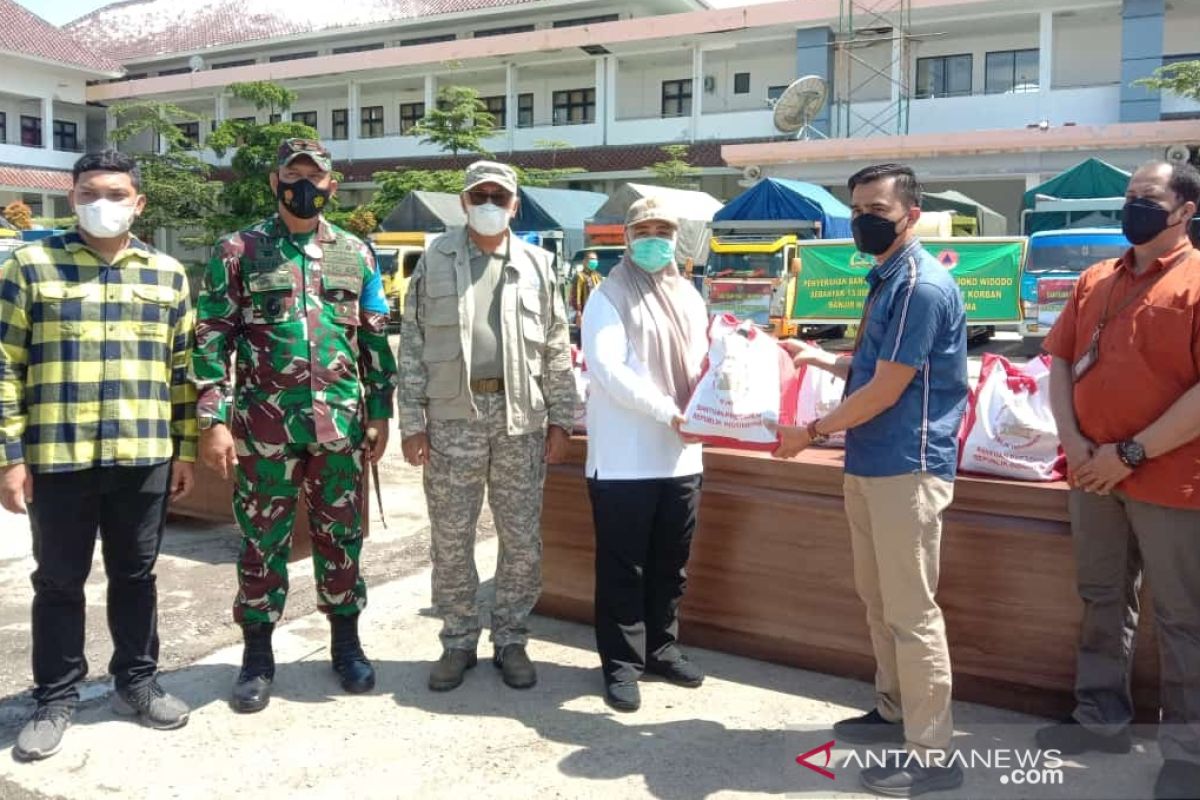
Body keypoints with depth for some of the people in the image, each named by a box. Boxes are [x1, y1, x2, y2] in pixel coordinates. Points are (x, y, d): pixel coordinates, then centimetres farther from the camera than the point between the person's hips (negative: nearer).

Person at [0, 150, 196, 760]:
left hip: (144, 456, 2)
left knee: (135, 575, 13)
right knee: (59, 581, 9)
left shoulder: (167, 273, 8)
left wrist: (186, 448, 8)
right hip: (57, 456, -2)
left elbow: (182, 368, 10)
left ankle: (137, 682, 29)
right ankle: (55, 699, 24)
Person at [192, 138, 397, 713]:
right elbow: (212, 339, -3)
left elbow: (376, 340, 10)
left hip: (340, 425, 2)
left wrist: (379, 413, 5)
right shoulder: (238, 251, 1)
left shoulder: (357, 254, 8)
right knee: (262, 540, 8)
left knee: (341, 536, 11)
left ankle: (346, 643, 27)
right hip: (264, 427, -2)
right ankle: (258, 654, 22)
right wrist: (214, 420, -9)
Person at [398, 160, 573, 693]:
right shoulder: (435, 260, 4)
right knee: (450, 539, 7)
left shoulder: (537, 264, 7)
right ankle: (458, 642, 22)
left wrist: (560, 420, 2)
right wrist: (411, 422, -3)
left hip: (521, 419, 1)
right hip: (452, 419, -1)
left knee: (522, 540, 7)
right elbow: (412, 345, 2)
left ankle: (511, 641, 22)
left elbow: (557, 349, 7)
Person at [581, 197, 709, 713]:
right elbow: (607, 369, -17)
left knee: (671, 564, 15)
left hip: (681, 455, 6)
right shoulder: (609, 297, -5)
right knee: (623, 568, 3)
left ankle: (660, 648, 31)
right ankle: (622, 663, 15)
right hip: (624, 459, -6)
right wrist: (669, 412, -21)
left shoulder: (690, 299, 15)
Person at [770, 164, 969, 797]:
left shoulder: (923, 286, -17)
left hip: (906, 468, -10)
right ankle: (895, 711, 34)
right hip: (868, 464, 10)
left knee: (911, 612, -2)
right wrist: (820, 357, 18)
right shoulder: (884, 278, 14)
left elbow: (886, 388, -18)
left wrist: (812, 432, -10)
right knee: (877, 599, 18)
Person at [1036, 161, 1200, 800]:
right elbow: (1061, 363, 11)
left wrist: (1132, 453, -17)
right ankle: (1101, 717, 31)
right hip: (1093, 476, 6)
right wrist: (1072, 441, -4)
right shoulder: (1094, 281, 11)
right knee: (1102, 601, 16)